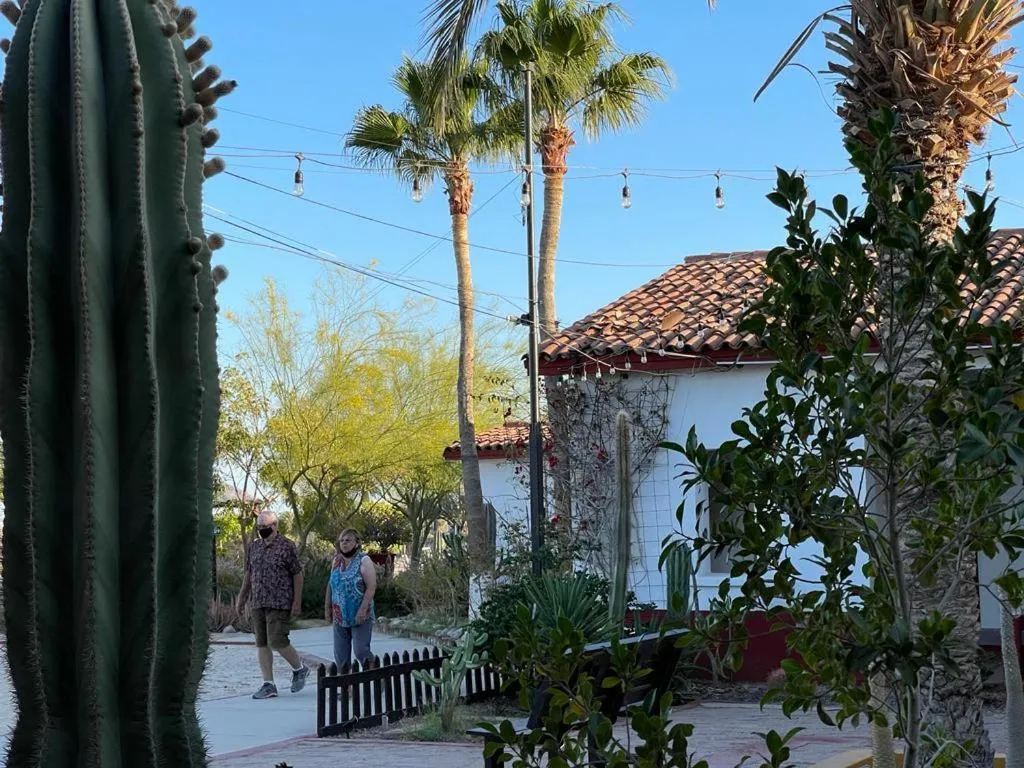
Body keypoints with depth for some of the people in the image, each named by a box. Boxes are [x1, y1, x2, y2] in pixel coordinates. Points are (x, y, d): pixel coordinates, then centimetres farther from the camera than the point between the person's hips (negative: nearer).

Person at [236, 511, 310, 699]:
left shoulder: (287, 547, -7)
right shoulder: (254, 547, 12)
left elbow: (297, 575, -6)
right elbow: (248, 574, 20)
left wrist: (297, 602, -11)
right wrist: (242, 597, 18)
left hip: (279, 604, -6)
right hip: (257, 604, 6)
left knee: (276, 641, -13)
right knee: (262, 643, 4)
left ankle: (299, 669, 12)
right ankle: (268, 684, 9)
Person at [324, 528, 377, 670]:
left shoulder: (363, 561, -8)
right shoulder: (336, 561, 11)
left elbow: (371, 587, -14)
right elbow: (330, 586, 18)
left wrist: (363, 609, -21)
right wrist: (327, 608, 13)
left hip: (359, 617, -6)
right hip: (339, 617, 6)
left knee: (361, 651, -10)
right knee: (340, 654, 7)